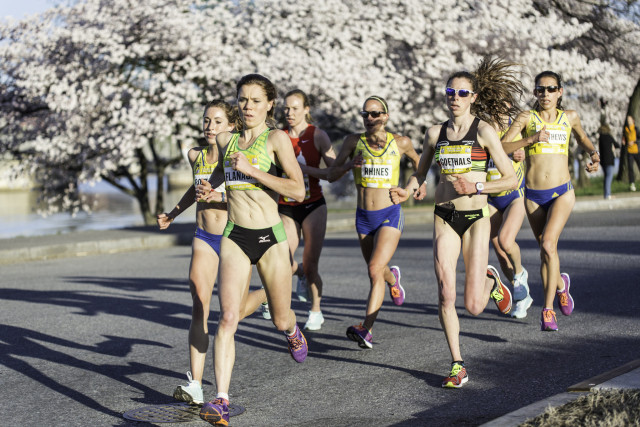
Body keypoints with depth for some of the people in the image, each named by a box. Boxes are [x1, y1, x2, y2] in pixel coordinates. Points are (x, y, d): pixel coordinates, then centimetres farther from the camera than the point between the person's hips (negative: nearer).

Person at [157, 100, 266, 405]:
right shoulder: (196, 155, 5)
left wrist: (217, 196, -27)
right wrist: (172, 214, 26)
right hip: (204, 238, 3)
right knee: (199, 305, -12)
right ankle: (195, 385, -14)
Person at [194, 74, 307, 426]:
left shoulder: (276, 139, -5)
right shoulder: (225, 140, 9)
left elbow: (298, 190, -15)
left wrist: (251, 170, -18)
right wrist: (209, 193, 4)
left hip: (270, 238, -2)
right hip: (234, 237, 2)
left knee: (280, 320, 13)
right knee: (228, 317, -15)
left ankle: (292, 330, 52)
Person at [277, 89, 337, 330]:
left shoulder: (317, 136, -5)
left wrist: (304, 167, -19)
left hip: (313, 206, -3)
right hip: (286, 208, 3)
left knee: (310, 267, -4)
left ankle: (316, 313, 19)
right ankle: (301, 274, 28)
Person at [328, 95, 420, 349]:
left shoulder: (400, 142, -2)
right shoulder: (354, 141, 0)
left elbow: (417, 161, 19)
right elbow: (332, 175, -2)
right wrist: (350, 164, -19)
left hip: (390, 215, -3)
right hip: (364, 216, 3)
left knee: (375, 270, -20)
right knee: (376, 271, 19)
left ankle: (366, 329, -23)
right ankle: (393, 278, 57)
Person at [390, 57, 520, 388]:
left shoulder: (483, 130, -4)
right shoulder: (435, 133, 8)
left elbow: (511, 179, -4)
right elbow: (420, 172, 22)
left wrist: (476, 187, -17)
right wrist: (406, 192, 2)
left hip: (475, 218, -3)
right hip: (444, 217, 3)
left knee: (474, 307, -5)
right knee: (445, 296, -8)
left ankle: (490, 281, 31)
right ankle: (457, 365, 7)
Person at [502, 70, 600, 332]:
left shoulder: (569, 117, 6)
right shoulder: (526, 118, 0)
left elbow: (582, 138, 26)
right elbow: (501, 148, -10)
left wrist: (593, 154, 6)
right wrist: (531, 139, -23)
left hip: (562, 193, -1)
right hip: (533, 195, 1)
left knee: (548, 245, -21)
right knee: (546, 251, 13)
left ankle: (548, 309, -17)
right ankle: (561, 284, 45)